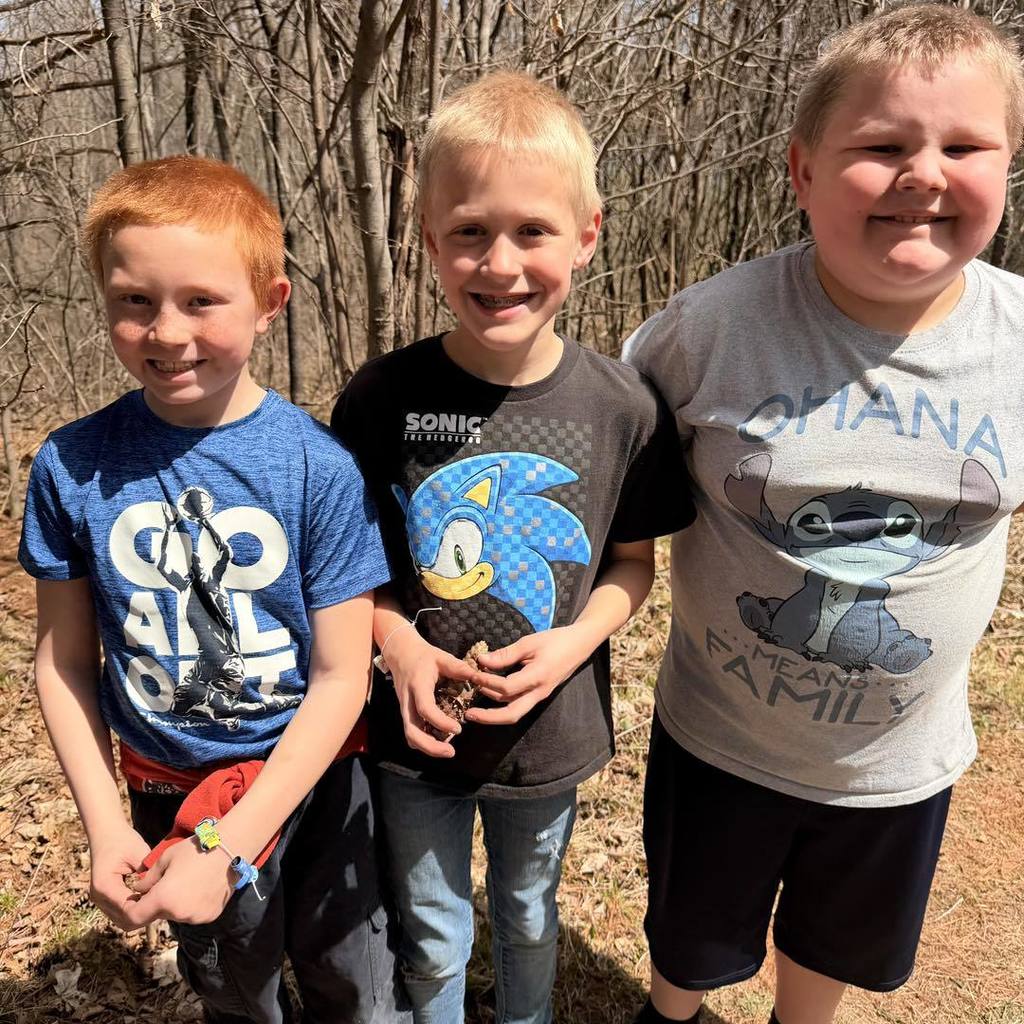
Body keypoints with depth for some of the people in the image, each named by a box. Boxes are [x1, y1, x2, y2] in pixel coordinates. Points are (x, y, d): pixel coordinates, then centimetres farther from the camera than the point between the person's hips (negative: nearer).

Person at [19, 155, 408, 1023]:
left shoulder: (318, 468, -20)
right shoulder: (71, 467, -13)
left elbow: (340, 676, -16)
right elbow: (65, 660, -3)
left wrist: (228, 845, -18)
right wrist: (104, 826, -10)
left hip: (310, 781, -1)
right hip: (168, 792, 2)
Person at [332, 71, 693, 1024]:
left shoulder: (621, 406, -15)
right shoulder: (381, 397, -15)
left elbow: (633, 559, -2)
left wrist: (576, 641, -19)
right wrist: (399, 643, -20)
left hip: (549, 731, 1)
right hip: (415, 728, 0)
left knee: (528, 916, 28)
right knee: (432, 941, 21)